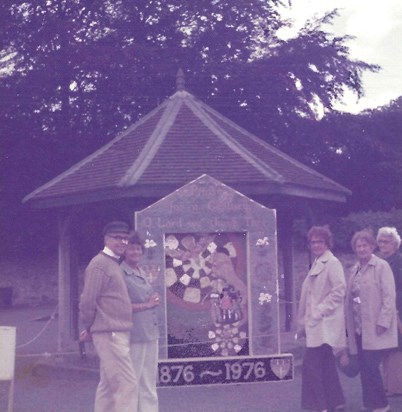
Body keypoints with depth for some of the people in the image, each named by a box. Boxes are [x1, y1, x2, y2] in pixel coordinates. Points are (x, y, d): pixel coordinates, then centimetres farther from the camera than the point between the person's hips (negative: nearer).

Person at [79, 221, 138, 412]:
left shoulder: (114, 264, 18)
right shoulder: (99, 264, -12)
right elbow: (88, 301, -14)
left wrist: (91, 328, 18)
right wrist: (89, 328, -3)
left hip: (118, 334, 10)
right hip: (110, 334, -10)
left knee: (108, 385, 13)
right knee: (127, 384, -12)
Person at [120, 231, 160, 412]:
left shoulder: (142, 273, 16)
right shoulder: (121, 274, -10)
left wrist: (154, 300, 4)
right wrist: (147, 305, -13)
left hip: (150, 332, 9)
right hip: (134, 334, -9)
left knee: (149, 380, 13)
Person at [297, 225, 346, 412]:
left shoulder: (332, 263, -10)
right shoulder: (317, 264, 16)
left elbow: (339, 290, -19)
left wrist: (320, 310, -19)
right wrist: (305, 320, 16)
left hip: (325, 323, -9)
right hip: (316, 322, 9)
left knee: (311, 364, -11)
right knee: (326, 364, 13)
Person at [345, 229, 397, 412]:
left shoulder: (381, 266, -6)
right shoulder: (355, 269, 13)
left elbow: (389, 297, -11)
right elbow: (350, 298, 13)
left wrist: (382, 322, -16)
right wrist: (349, 325, 8)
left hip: (374, 328, -6)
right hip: (359, 327, 6)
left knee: (371, 366, -8)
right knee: (364, 367, 8)